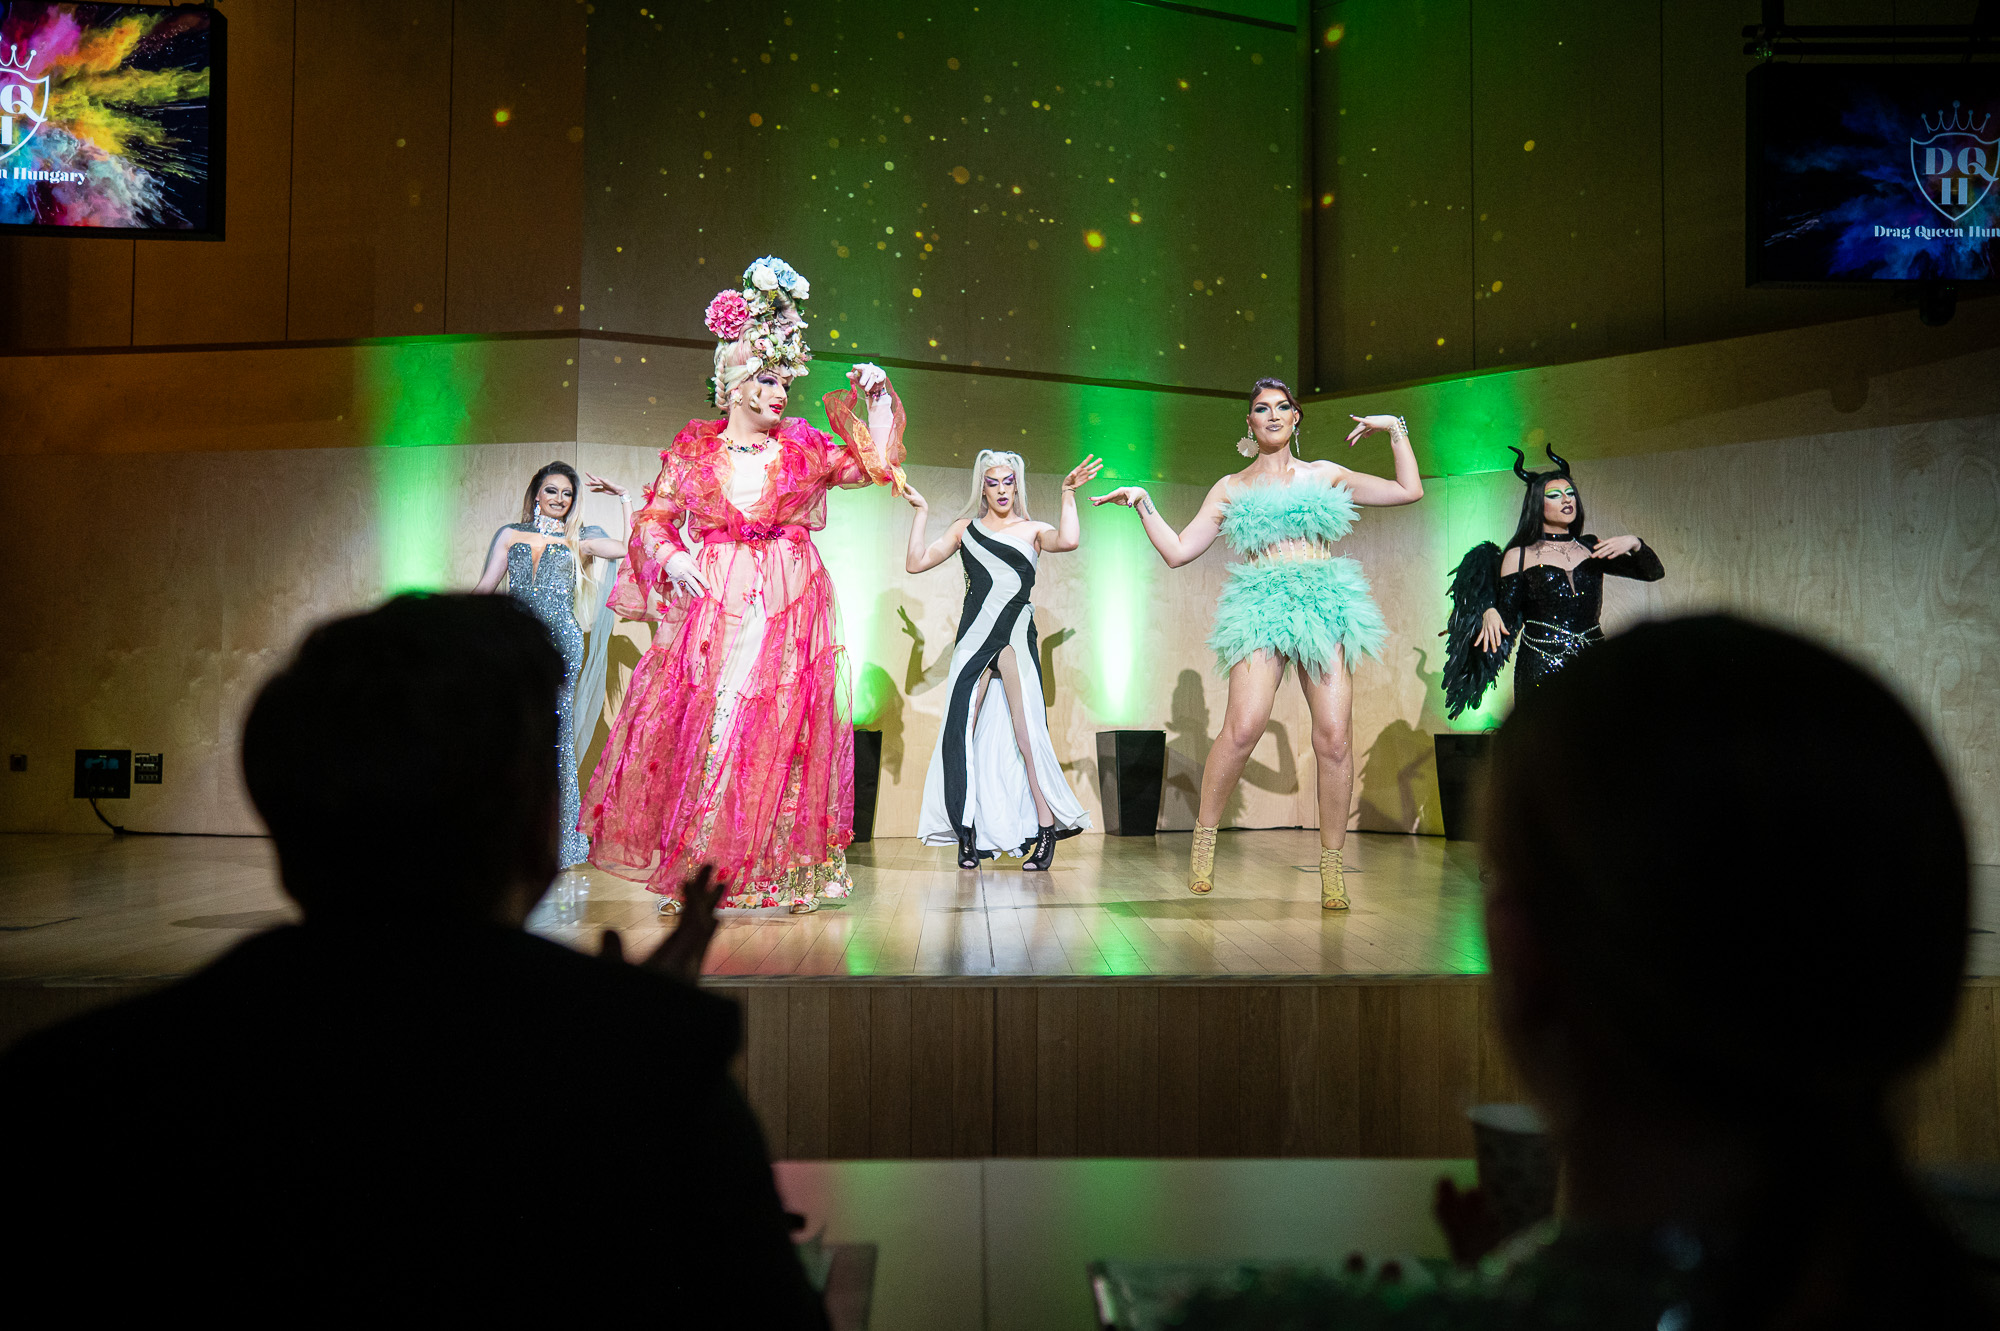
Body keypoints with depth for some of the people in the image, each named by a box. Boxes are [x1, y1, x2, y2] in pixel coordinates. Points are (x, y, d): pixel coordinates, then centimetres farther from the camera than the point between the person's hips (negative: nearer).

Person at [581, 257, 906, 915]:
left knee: (779, 730, -3)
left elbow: (878, 464, 9)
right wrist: (670, 558, -8)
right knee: (696, 727, -2)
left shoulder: (804, 448, 9)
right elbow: (654, 516, 10)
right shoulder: (695, 447, 7)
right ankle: (691, 868, 9)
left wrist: (877, 399, 3)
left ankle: (778, 868, 4)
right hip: (710, 605, 0)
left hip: (787, 609, 0)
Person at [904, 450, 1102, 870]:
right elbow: (916, 562, 11)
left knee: (1027, 734, -9)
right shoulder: (966, 529, 16)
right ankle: (968, 834, 4)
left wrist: (1068, 493, -3)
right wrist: (921, 511, 9)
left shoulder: (1032, 531, 10)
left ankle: (1046, 828, -3)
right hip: (974, 637, 2)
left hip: (1016, 637, -2)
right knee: (962, 733, -3)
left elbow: (1069, 540, -11)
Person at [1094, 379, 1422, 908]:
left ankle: (1331, 863, 1)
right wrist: (1143, 504, 7)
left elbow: (1410, 491, 17)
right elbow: (1178, 551, 14)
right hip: (1261, 608, -1)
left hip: (1325, 606, 1)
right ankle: (1205, 834, -3)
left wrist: (1396, 428, 14)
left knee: (1335, 735, -10)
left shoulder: (1325, 475, 19)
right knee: (1244, 726, -22)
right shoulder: (1231, 488, 18)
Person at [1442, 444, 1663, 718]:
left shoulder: (1592, 549, 16)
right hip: (1540, 671, -2)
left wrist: (1634, 543, -6)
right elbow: (1508, 618, 4)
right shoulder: (1519, 556, 8)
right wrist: (1489, 613, -18)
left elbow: (1654, 572, 13)